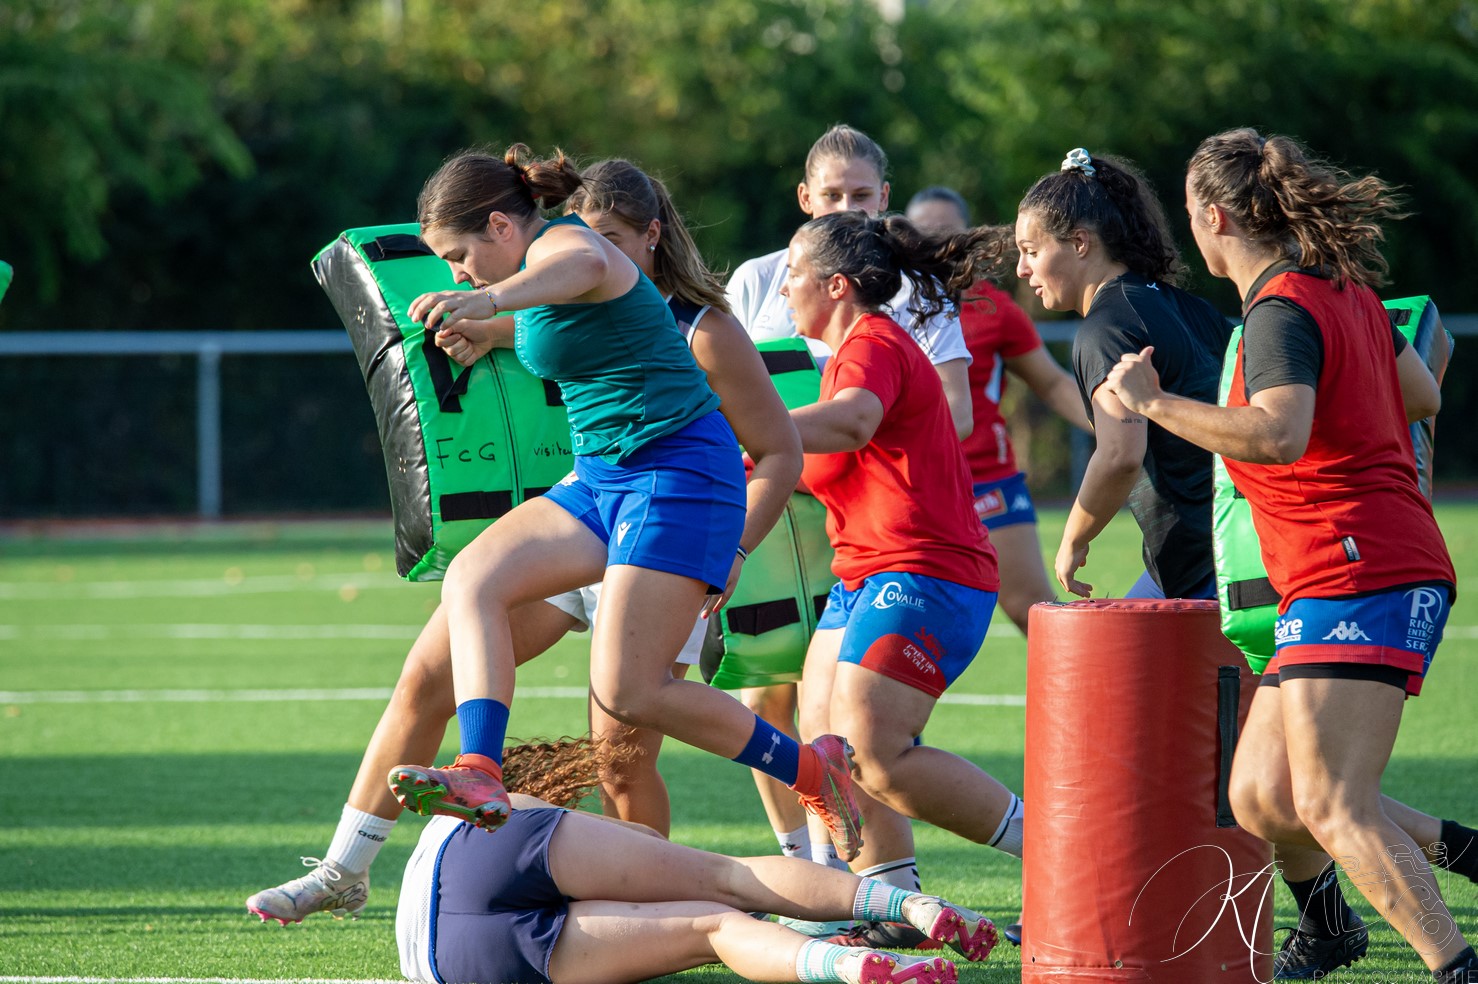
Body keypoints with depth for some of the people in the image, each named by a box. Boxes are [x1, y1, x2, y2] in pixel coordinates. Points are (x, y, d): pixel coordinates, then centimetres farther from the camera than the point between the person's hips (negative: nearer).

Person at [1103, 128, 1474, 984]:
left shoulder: (1282, 310, -13)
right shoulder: (1350, 291, 16)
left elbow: (1280, 436, -30)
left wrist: (1154, 403, -23)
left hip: (1354, 577, -10)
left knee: (1334, 808, -17)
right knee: (1261, 799, 12)